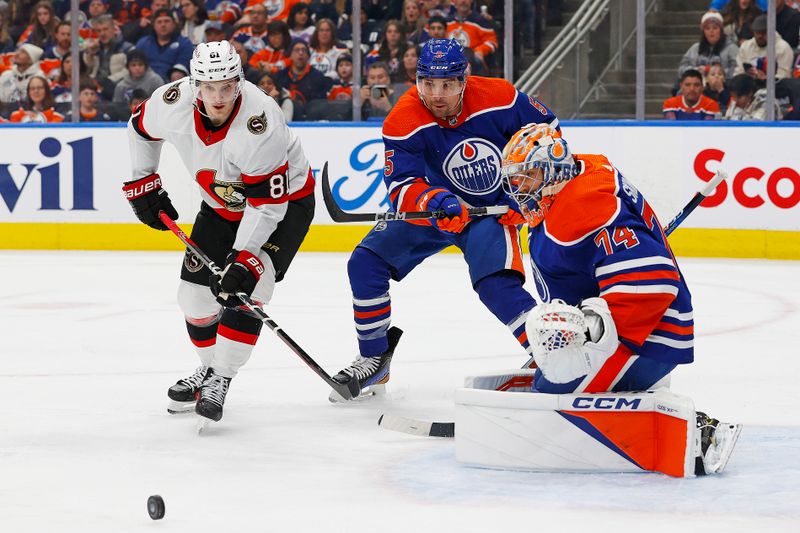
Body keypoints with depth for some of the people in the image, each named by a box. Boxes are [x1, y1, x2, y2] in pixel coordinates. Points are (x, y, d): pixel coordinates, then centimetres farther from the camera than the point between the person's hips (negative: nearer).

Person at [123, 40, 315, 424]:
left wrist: (244, 259, -35)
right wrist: (142, 184, 6)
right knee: (195, 291, 5)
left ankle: (220, 380, -14)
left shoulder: (259, 122, -38)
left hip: (285, 199, -6)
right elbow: (140, 128, 3)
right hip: (221, 203, 6)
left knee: (244, 287, -22)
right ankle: (210, 367, 29)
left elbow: (268, 203, -33)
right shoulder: (172, 102, -23)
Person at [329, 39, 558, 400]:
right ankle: (374, 359, 8)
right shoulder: (403, 122, -23)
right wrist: (435, 201, -47)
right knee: (366, 262, -8)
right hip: (431, 204, 3)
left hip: (493, 207, -2)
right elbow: (402, 186, -27)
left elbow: (546, 128, -5)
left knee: (495, 284, -27)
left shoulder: (500, 99, -22)